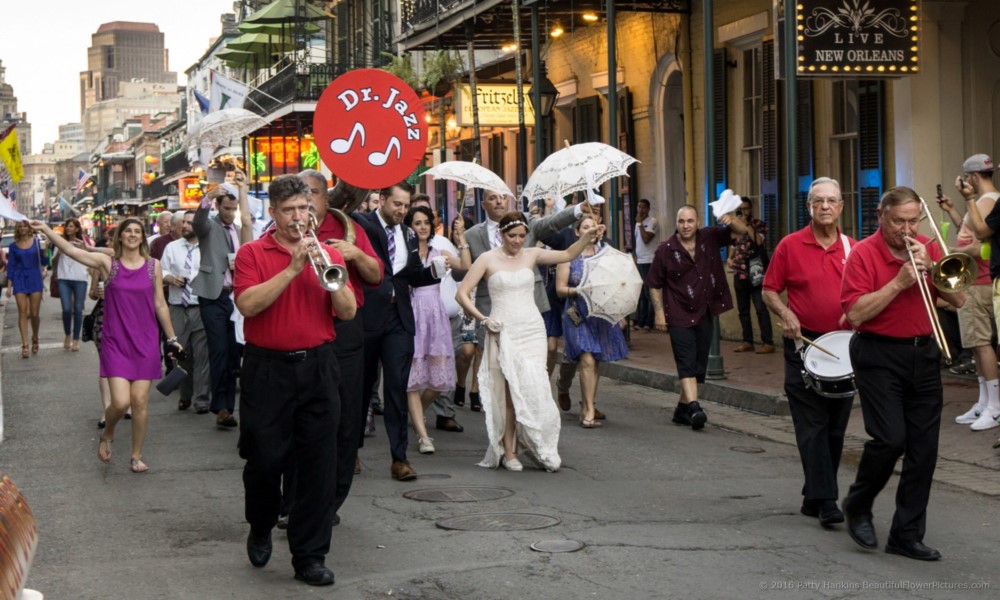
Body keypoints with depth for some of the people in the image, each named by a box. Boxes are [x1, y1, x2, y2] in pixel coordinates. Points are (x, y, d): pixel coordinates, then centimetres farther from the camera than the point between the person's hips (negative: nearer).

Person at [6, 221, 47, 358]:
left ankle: (35, 339, 26)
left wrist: (44, 250, -14)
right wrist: (9, 286, 0)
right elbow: (11, 266, 6)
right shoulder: (14, 246, 5)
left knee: (34, 314, 0)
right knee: (23, 313, -7)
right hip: (19, 280, 0)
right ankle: (25, 345, -9)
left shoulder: (36, 242, 3)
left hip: (35, 279, 0)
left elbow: (44, 262, 4)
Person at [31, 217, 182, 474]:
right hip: (115, 342, -1)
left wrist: (172, 339, 10)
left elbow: (160, 305, 8)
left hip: (145, 342, 1)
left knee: (140, 402, -1)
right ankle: (107, 436, 22)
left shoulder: (153, 265, 3)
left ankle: (137, 456, 16)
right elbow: (71, 250, -13)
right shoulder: (107, 263, -1)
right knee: (120, 402, -11)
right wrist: (46, 230, -23)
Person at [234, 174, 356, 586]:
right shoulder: (252, 253, 0)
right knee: (264, 458, 3)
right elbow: (247, 305, -15)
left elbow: (348, 312, 2)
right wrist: (292, 269, -19)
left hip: (317, 367, 2)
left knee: (319, 463, 0)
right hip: (267, 370, -2)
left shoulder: (327, 254, 9)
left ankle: (310, 556, 8)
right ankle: (261, 529, 32)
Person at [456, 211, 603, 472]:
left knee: (535, 389, -6)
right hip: (503, 332, -2)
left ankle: (540, 450, 5)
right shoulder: (488, 259, 0)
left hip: (532, 330, 2)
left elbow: (567, 255, 9)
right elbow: (462, 294, 0)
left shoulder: (531, 255, 9)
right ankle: (508, 452, 5)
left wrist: (588, 237, -6)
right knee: (509, 391, -4)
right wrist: (483, 319, -9)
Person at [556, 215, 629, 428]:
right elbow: (560, 289, -2)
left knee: (597, 362, 8)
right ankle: (588, 412, -13)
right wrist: (579, 290, -19)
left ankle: (586, 406, 20)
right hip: (579, 314, -4)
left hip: (602, 314, 4)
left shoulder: (605, 255, 7)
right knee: (587, 360, -14)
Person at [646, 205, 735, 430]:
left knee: (698, 364, 9)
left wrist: (732, 222, -21)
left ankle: (682, 408, 20)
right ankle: (694, 407, -23)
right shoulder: (666, 250, -6)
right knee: (687, 362, -14)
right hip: (679, 316, -4)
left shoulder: (710, 238, 1)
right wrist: (659, 312, -5)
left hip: (704, 314, 4)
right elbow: (654, 284, 1)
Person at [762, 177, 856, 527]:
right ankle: (825, 500, -9)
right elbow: (769, 291, 3)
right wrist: (785, 314, -14)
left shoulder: (853, 249, 7)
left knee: (835, 427, 8)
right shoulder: (790, 246, -1)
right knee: (812, 425, -8)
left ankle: (814, 497, 21)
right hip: (804, 343, -4)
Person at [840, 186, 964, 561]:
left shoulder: (928, 249, 9)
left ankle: (907, 535, 12)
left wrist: (929, 266, -10)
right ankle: (858, 506, 12)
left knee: (924, 448, 3)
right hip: (879, 355, -5)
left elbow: (958, 300, 4)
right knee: (890, 438, -15)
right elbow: (855, 314, -15)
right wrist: (900, 281, -20)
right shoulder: (864, 253, -7)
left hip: (923, 353, 5)